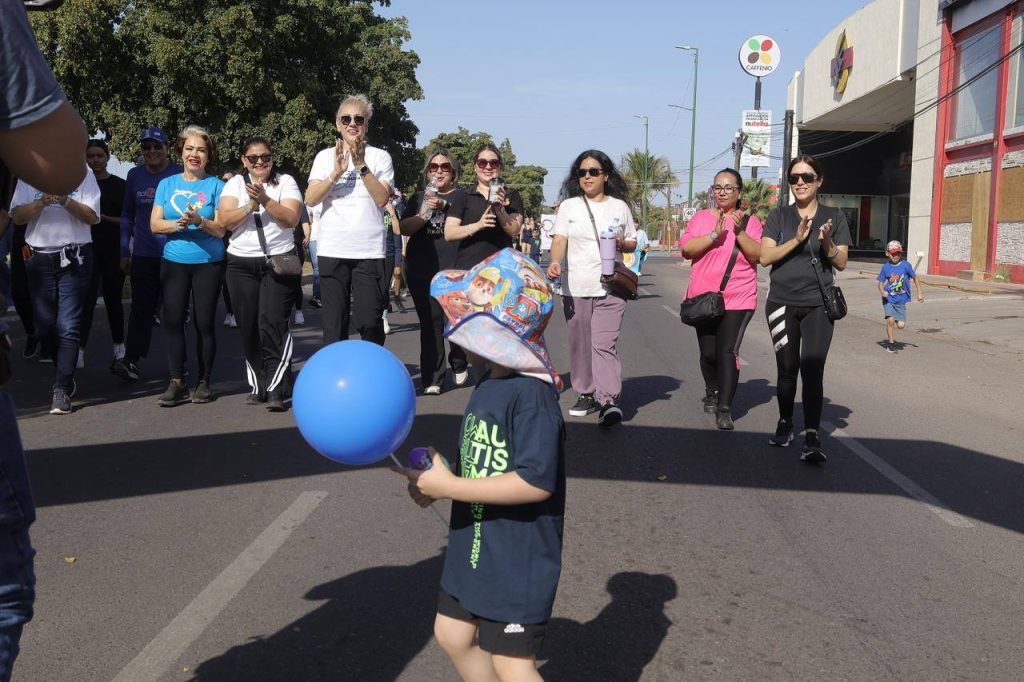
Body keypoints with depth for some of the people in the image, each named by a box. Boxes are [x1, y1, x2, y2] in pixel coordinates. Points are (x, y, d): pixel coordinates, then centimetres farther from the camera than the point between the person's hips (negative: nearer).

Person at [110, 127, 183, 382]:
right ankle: (131, 360, 0)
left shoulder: (179, 174, -1)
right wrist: (124, 251, 9)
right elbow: (127, 215, 13)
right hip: (143, 254, 2)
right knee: (141, 308, -1)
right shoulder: (134, 175, 7)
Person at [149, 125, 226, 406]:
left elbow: (220, 229, -5)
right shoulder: (167, 184, 9)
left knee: (204, 322, 1)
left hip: (208, 263, -2)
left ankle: (204, 382, 12)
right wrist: (179, 224, -16)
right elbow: (155, 224, 2)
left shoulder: (216, 185, 1)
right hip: (174, 262, 3)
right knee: (172, 321, -2)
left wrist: (199, 221, -23)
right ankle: (177, 383, 5)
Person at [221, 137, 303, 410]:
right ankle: (258, 386, 12)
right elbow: (226, 221, -3)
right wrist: (250, 207, -17)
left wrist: (265, 200, -19)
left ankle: (276, 390, -11)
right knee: (248, 327, 2)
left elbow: (291, 218, -9)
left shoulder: (285, 181, 4)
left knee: (273, 324, -13)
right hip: (241, 263, 3)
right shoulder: (235, 183, 10)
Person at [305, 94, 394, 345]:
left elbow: (381, 199, -6)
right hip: (332, 249, 2)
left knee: (370, 323, -5)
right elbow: (310, 199, -1)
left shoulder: (380, 157, 6)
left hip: (369, 251, -2)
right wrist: (336, 172, -13)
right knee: (334, 322, 5)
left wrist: (361, 166, -15)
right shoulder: (325, 156, 11)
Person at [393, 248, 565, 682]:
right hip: (473, 547, 9)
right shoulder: (489, 384, 3)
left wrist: (450, 487, -26)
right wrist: (437, 481, -5)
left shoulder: (532, 394, -25)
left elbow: (536, 482, -30)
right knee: (452, 634, 22)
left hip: (517, 559, -9)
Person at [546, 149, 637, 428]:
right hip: (575, 287, 2)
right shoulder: (569, 206, 9)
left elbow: (632, 243, 17)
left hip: (610, 287, -2)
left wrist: (622, 243, -7)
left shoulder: (620, 207, 11)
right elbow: (559, 239, -3)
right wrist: (555, 262, -23)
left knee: (605, 344, -13)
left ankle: (609, 401, -19)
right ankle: (586, 394, 20)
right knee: (580, 345, 7)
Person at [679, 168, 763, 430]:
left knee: (728, 352, -10)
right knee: (708, 353, 9)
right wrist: (715, 234, -19)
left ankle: (724, 409, -7)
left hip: (738, 300, -2)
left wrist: (739, 231, -18)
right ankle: (712, 393, 35)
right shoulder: (701, 217, 7)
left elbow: (758, 255, -7)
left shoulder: (750, 221, 5)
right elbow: (686, 249, -7)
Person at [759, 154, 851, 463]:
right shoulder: (779, 215, 5)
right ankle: (785, 424, 27)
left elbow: (841, 263, 4)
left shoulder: (834, 217, 6)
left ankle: (812, 438, -17)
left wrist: (826, 243, -16)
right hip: (783, 303, 1)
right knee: (787, 367, 8)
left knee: (812, 368, -13)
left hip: (818, 304, -1)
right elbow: (765, 256, -5)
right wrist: (796, 239, -18)